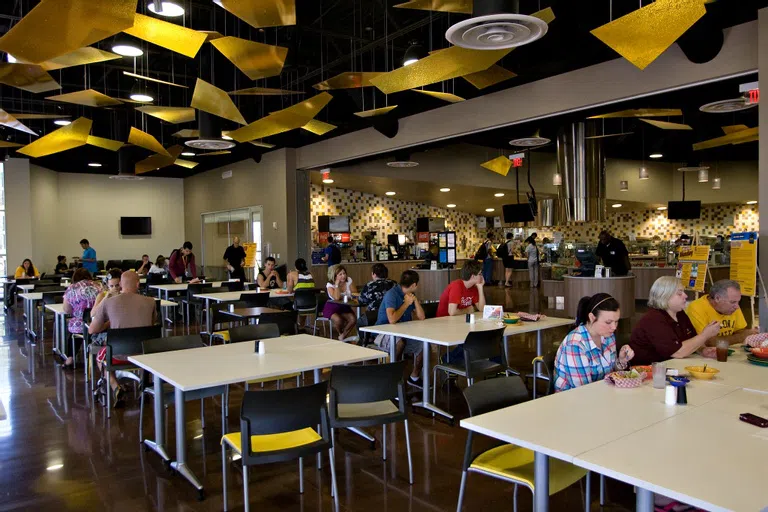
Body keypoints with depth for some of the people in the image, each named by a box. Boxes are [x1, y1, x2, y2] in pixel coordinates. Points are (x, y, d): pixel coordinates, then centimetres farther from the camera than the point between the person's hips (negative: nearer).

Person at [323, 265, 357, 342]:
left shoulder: (349, 280, -3)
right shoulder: (330, 284, -14)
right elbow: (336, 298, -30)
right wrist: (337, 284, -25)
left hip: (344, 307, 4)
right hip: (332, 307, -3)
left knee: (353, 319, -25)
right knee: (338, 320, -33)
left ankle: (343, 336, 0)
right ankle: (345, 335, 1)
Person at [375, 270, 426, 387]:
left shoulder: (410, 295, 7)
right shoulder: (391, 294, -18)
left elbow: (422, 317, 5)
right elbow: (392, 319, -31)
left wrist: (415, 300, -8)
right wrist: (406, 304, -20)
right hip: (384, 333, -7)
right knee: (399, 342, -37)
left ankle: (415, 376, 6)